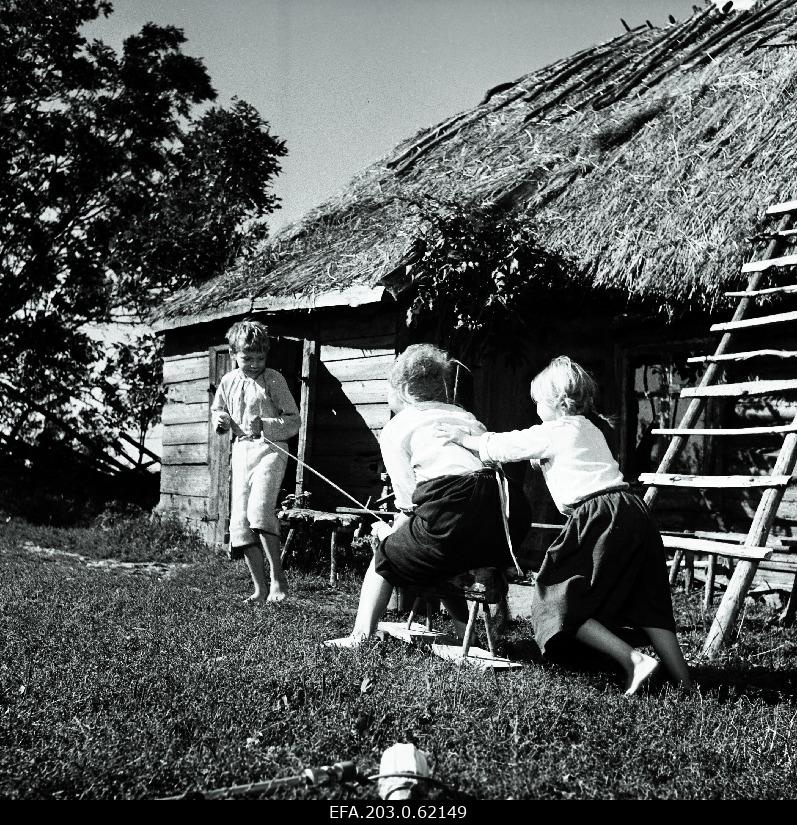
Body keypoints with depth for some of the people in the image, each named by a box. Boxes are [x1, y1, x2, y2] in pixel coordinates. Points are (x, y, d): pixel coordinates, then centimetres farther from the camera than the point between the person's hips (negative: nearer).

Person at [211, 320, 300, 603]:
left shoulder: (273, 379, -2)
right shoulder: (228, 382, 10)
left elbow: (294, 421, -2)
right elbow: (218, 411, 26)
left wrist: (264, 425, -17)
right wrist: (221, 420, 3)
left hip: (270, 449, -5)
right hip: (241, 451, 5)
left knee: (259, 510, -24)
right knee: (240, 521, 1)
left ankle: (277, 577, -10)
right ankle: (260, 588, 10)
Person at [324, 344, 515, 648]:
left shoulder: (395, 429, 11)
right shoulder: (467, 417, 27)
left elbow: (410, 503, 4)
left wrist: (389, 533, 24)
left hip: (452, 512, -6)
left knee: (386, 556, 20)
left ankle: (361, 635, 14)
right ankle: (465, 631, 27)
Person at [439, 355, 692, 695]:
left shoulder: (553, 432, 1)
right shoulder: (589, 427, 26)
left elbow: (505, 446, 5)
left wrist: (464, 438, 20)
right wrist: (484, 440, 41)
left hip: (600, 516, -9)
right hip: (634, 512, 9)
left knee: (560, 601, -2)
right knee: (646, 604, 13)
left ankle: (632, 659, -13)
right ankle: (685, 682, 9)